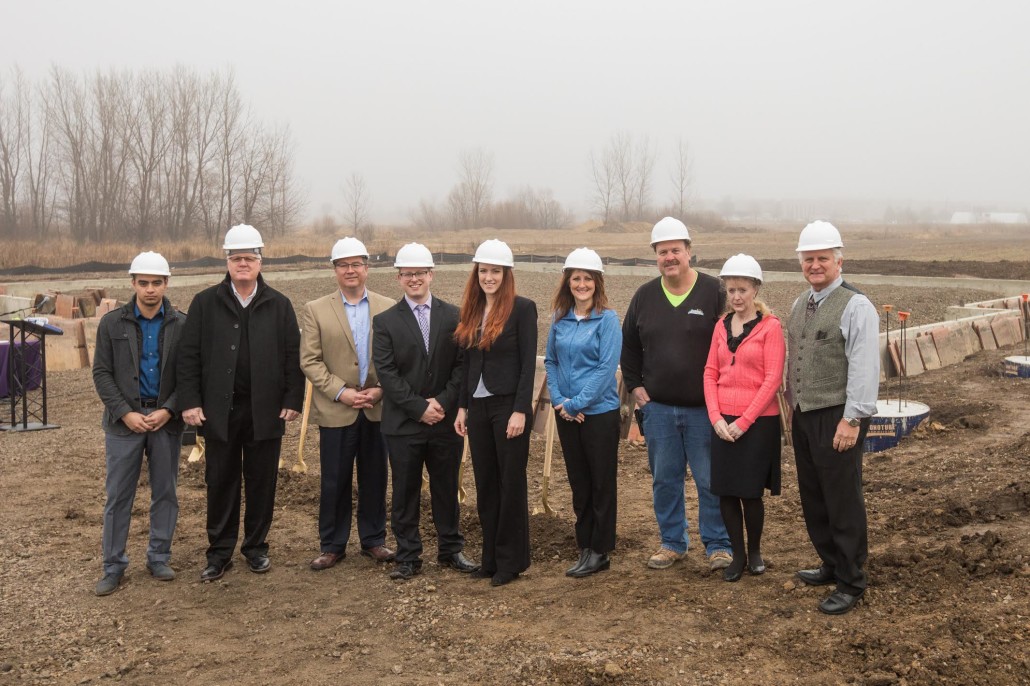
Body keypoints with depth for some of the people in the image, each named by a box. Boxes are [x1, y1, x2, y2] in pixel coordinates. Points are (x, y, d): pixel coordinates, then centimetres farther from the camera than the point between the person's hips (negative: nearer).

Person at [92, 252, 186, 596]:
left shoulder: (182, 325, -1)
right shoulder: (112, 323, -1)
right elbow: (102, 373, -1)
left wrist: (169, 410, -12)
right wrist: (125, 412, -11)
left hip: (166, 420, 1)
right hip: (125, 421, 0)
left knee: (165, 493, 9)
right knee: (118, 496, 3)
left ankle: (159, 558, 23)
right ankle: (113, 566, 14)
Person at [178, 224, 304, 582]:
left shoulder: (279, 305, 4)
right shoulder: (205, 303, 3)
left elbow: (293, 356, 2)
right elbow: (189, 355, 1)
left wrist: (293, 400, -4)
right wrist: (190, 401, -6)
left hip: (265, 411, 0)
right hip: (220, 410, 0)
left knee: (262, 482, 9)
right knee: (220, 483, 7)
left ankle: (256, 546, 23)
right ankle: (220, 552, 18)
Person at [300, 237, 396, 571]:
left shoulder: (388, 308, 4)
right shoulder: (315, 311, 1)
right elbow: (309, 361, -3)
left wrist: (380, 390, -9)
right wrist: (341, 392, -12)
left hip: (378, 408, 1)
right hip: (336, 410, -1)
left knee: (375, 478, 10)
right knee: (334, 481, 6)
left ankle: (374, 540, 24)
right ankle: (332, 545, 18)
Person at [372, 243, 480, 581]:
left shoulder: (453, 316, 3)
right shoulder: (385, 321, 0)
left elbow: (462, 365, 0)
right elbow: (387, 373, -7)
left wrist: (443, 403, -11)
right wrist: (420, 408, -14)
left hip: (446, 421, 1)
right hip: (403, 423, -1)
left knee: (446, 488, 12)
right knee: (405, 493, 6)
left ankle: (450, 549, 26)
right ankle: (408, 557, 17)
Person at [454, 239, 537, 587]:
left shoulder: (522, 308, -8)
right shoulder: (471, 311, 10)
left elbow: (528, 363, -11)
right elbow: (467, 362, 13)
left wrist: (520, 411, -16)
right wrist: (462, 407, 10)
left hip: (508, 406, -6)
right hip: (478, 407, 6)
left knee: (511, 483, 3)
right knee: (485, 484, 11)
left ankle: (511, 561, 14)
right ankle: (491, 556, 23)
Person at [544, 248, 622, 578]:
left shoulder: (608, 319, -9)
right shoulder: (559, 319, 5)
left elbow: (607, 367, -15)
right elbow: (551, 361, 9)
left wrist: (576, 402, -18)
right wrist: (558, 399, -6)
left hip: (600, 412, -5)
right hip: (566, 414, 5)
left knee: (602, 483, 5)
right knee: (578, 482, 13)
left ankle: (600, 551, 14)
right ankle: (585, 547, 24)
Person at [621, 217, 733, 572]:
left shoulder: (713, 292, -5)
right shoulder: (644, 296, 6)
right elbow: (629, 345, 18)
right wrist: (635, 385, 10)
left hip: (704, 408, -4)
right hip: (658, 408, 4)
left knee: (710, 480, 2)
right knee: (665, 479, 11)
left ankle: (718, 544, 15)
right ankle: (672, 541, 25)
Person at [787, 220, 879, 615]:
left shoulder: (855, 306, -10)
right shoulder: (799, 305, 14)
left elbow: (864, 368, -16)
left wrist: (852, 420, -20)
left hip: (837, 419, -8)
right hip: (804, 416, 8)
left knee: (842, 502, -1)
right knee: (813, 499, 15)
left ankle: (850, 583, 10)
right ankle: (831, 565, 31)